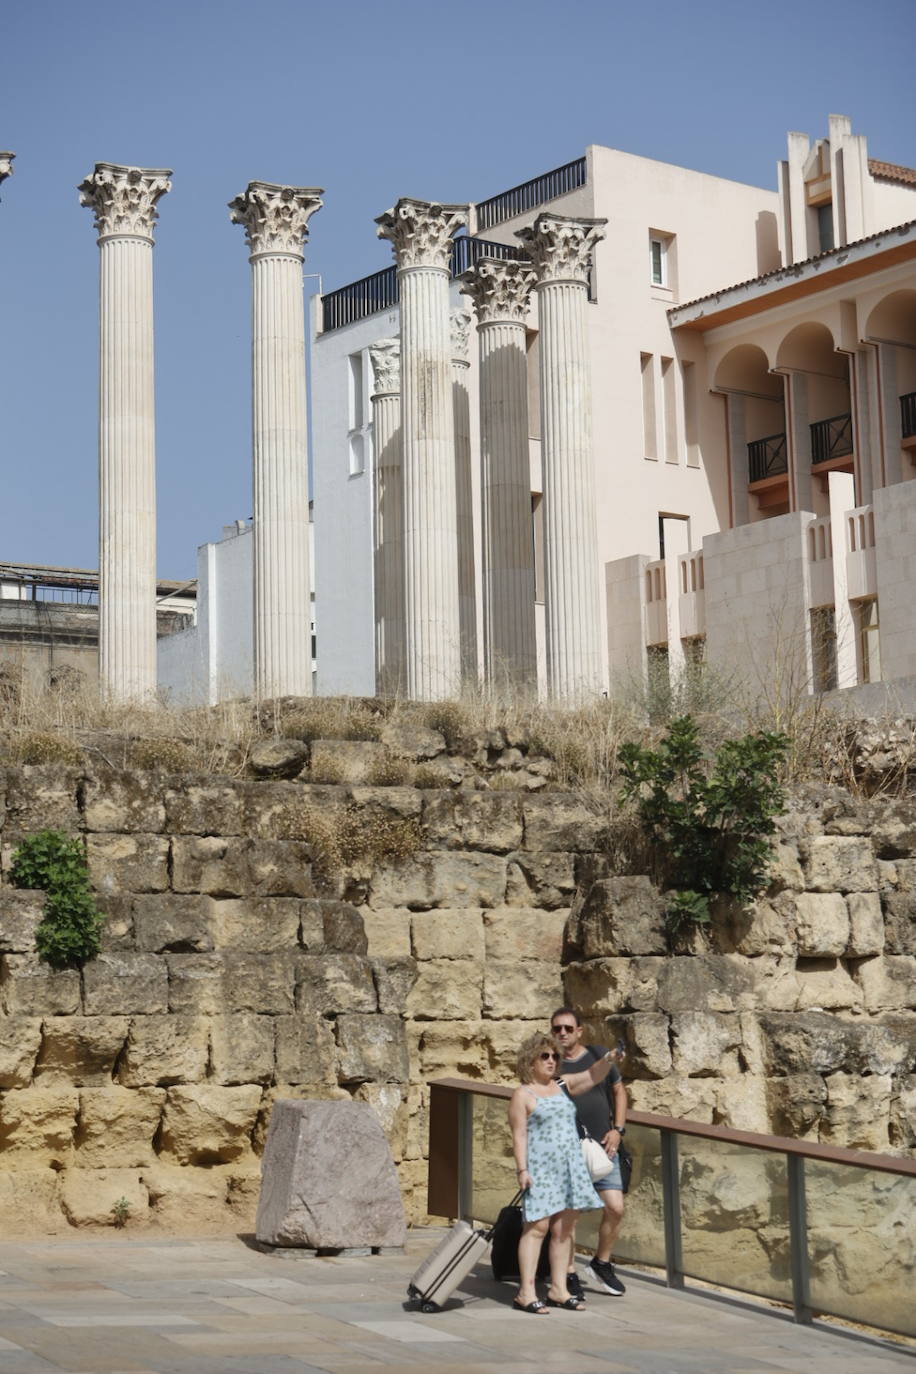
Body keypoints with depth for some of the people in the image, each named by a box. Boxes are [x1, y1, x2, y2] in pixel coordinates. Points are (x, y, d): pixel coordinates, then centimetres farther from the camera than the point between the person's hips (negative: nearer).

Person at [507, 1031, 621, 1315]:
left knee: (563, 1229, 7)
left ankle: (558, 1289, 13)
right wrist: (522, 1169, -15)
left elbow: (593, 1077, 7)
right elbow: (519, 1134, -7)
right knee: (537, 1226, -10)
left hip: (570, 1166, 6)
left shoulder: (563, 1085, 15)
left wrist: (608, 1060, -13)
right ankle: (526, 1293, -9)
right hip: (540, 1167, -6)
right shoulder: (523, 1094, -3)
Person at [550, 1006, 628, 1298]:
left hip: (602, 1147, 2)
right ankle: (569, 1275, 11)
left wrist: (617, 1129, 4)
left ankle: (601, 1264, 17)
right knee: (569, 1214, -3)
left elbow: (618, 1091, 15)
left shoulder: (599, 1056, 5)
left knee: (615, 1208, -4)